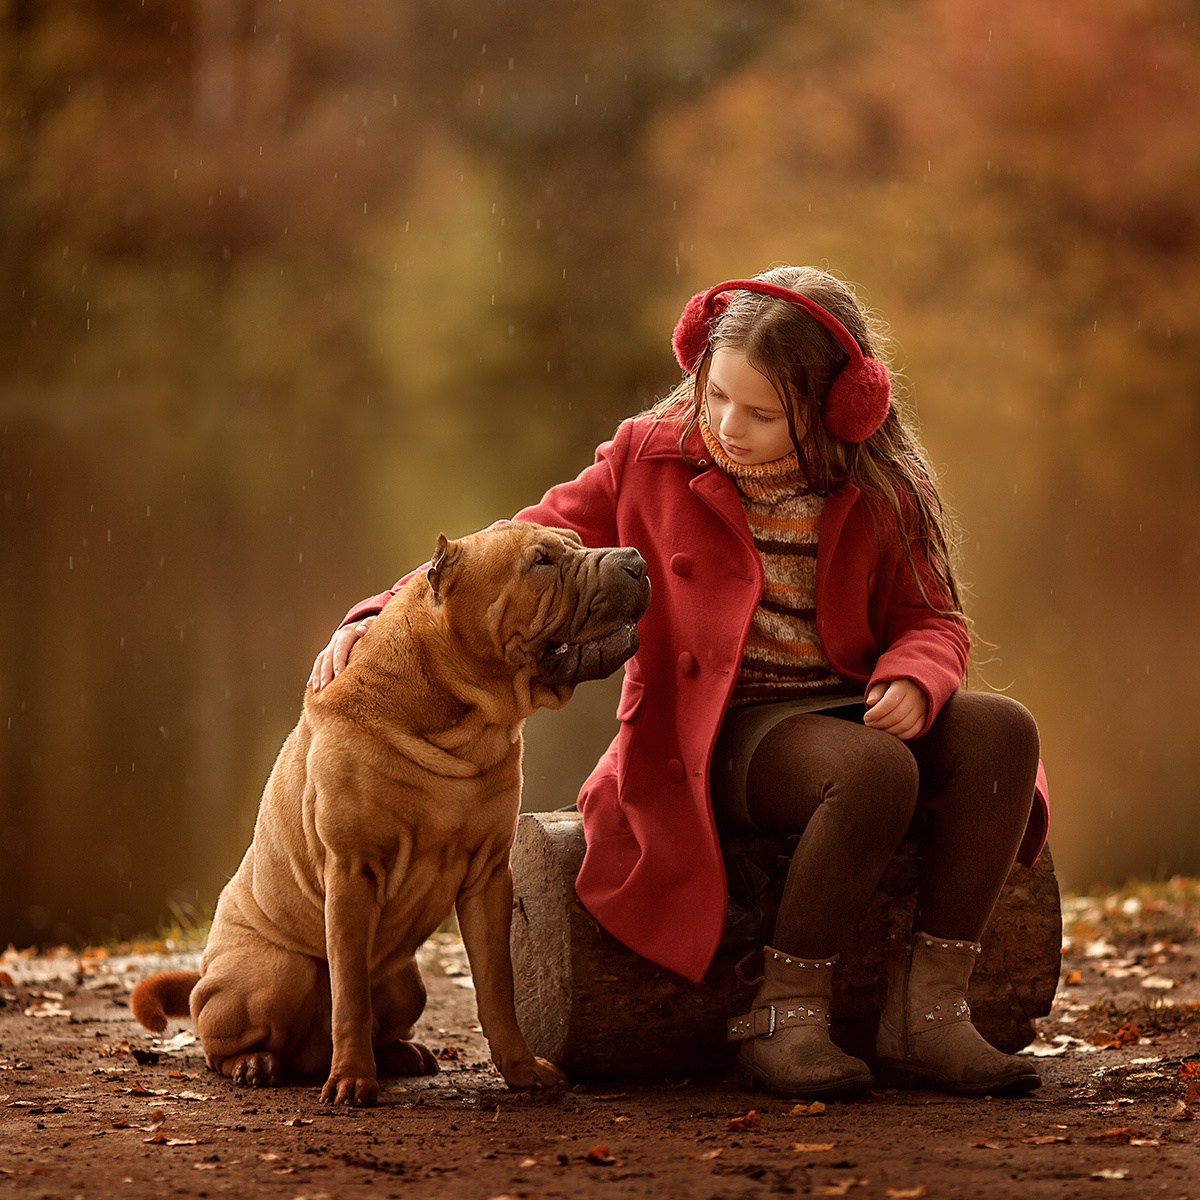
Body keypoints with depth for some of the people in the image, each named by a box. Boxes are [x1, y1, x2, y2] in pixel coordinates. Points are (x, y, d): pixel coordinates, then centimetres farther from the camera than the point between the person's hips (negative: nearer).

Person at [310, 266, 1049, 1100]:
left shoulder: (879, 496, 5)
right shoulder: (652, 461, -1)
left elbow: (930, 616, 10)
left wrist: (913, 678, -15)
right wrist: (381, 620, -13)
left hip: (848, 709, 4)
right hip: (723, 735, -4)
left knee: (1002, 730, -25)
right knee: (877, 771, -34)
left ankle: (927, 1014, -24)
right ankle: (785, 1017, -22)